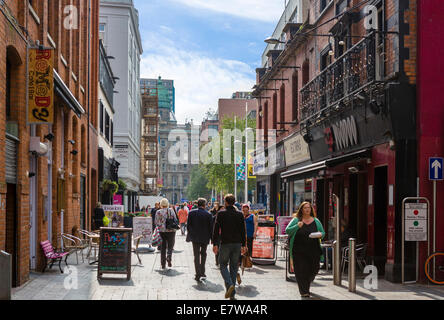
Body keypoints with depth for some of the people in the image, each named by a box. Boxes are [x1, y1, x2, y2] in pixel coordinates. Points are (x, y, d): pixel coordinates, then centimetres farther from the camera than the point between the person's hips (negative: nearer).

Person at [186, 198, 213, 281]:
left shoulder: (192, 213, -5)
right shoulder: (208, 214, -8)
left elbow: (188, 225, -1)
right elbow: (211, 227, -6)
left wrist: (190, 235, 12)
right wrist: (211, 237, 4)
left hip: (195, 237, 0)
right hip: (205, 237, 0)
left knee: (197, 256, 4)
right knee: (203, 254, 19)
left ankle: (198, 275, -2)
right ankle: (202, 273, 21)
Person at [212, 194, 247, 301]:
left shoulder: (221, 214, -6)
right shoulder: (240, 214, 4)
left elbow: (216, 230, -7)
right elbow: (243, 231, 6)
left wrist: (214, 244, -2)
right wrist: (243, 245, 12)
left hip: (225, 244, -3)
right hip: (237, 244, 3)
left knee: (223, 265, 10)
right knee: (234, 267, 10)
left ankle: (229, 284, -15)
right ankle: (232, 294, 10)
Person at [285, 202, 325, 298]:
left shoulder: (316, 221, 11)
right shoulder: (296, 220, 4)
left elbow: (323, 233, 15)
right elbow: (287, 231, -2)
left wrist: (320, 235, -8)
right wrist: (297, 226, -16)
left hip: (313, 250, 2)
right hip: (299, 252, -2)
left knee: (313, 270, 3)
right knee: (301, 271, -4)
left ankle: (306, 285, 32)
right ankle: (304, 292, 5)